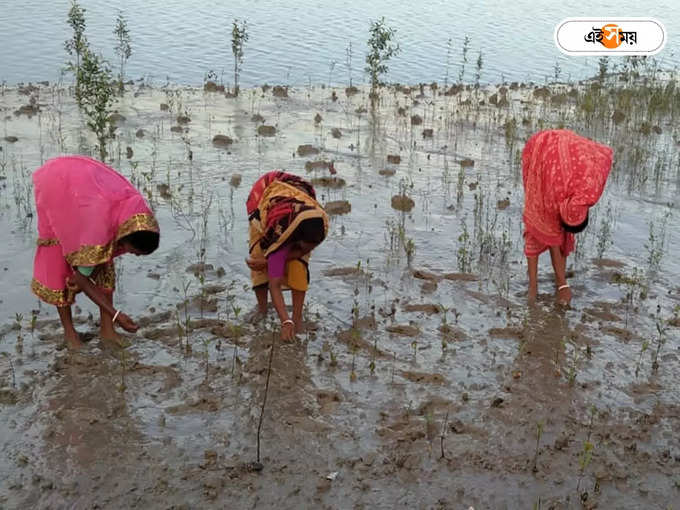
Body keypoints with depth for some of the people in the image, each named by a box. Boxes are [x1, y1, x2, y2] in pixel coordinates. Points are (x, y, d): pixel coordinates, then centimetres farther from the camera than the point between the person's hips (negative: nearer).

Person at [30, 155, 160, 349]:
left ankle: (106, 327, 8)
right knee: (58, 261, -5)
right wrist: (116, 315, -24)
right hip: (55, 186, -5)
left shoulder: (138, 212, -24)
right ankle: (69, 330, 12)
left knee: (103, 259, -1)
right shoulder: (98, 227, -41)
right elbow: (80, 278, -26)